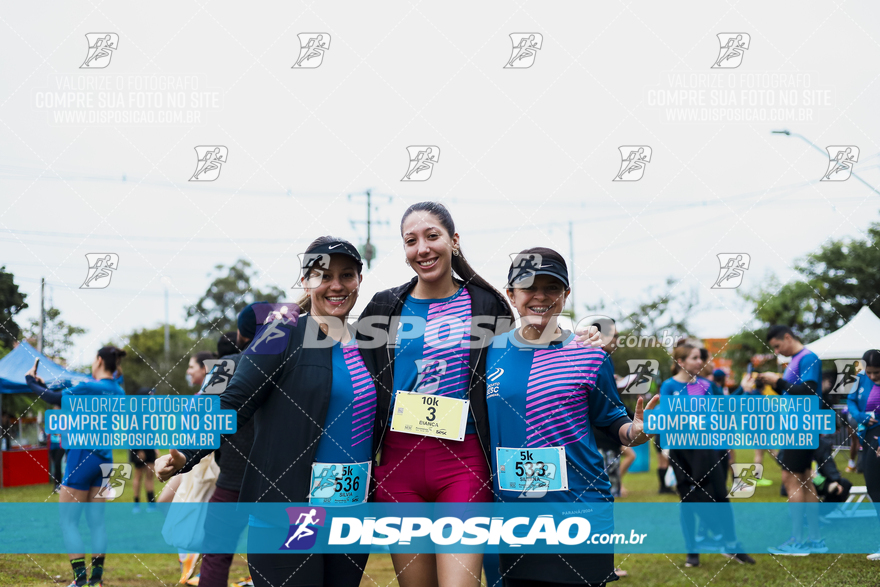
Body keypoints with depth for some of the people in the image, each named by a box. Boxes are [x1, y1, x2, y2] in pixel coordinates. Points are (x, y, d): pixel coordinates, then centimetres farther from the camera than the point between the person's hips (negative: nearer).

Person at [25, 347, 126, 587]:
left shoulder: (90, 388, -16)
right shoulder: (119, 393, 8)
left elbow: (54, 398, -15)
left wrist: (31, 380, 1)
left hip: (82, 457, -7)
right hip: (104, 459, 7)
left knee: (68, 520, -1)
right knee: (96, 519, 11)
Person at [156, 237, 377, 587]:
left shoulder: (365, 344, 13)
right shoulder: (283, 335, -4)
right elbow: (233, 406, -10)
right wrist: (185, 455, -23)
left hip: (352, 512, 6)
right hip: (286, 515, -6)